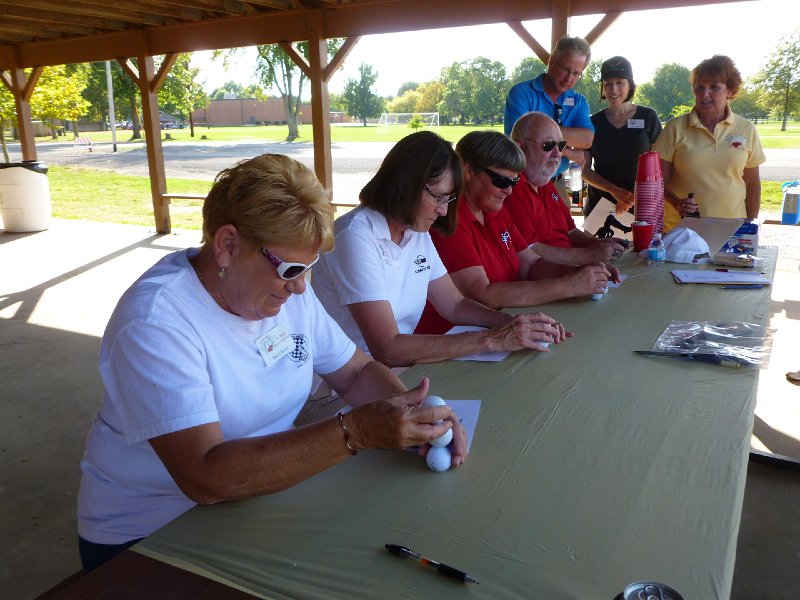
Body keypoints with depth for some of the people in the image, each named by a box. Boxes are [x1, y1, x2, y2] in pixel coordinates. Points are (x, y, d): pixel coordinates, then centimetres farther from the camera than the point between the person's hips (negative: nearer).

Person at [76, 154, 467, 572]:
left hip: (261, 493, 6)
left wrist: (413, 412, -14)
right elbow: (205, 478, -33)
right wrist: (354, 432, -38)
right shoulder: (155, 321, -25)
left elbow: (356, 372, 6)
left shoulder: (287, 291, -2)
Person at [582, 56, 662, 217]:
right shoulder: (593, 122, 6)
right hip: (599, 203, 1)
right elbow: (585, 169, 2)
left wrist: (636, 193, -16)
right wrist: (614, 190, -15)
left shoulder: (648, 117, 3)